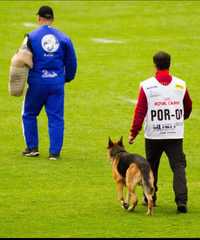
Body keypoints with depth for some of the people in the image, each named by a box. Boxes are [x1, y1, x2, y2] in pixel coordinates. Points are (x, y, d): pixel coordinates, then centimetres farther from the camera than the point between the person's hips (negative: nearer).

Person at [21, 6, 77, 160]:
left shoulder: (31, 37, -4)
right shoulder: (64, 38, 3)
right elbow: (72, 62, 9)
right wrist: (67, 78, 23)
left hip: (37, 81, -2)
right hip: (57, 82, 2)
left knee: (29, 115, 15)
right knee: (56, 118, 6)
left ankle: (32, 147, 14)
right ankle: (55, 152, 2)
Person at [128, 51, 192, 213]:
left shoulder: (147, 86, -6)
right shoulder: (181, 85, 3)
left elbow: (140, 111, -7)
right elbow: (188, 107, 17)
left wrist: (133, 132, 0)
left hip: (153, 135, -1)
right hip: (176, 134, 1)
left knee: (151, 166, 17)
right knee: (179, 166, -1)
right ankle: (182, 200, -15)